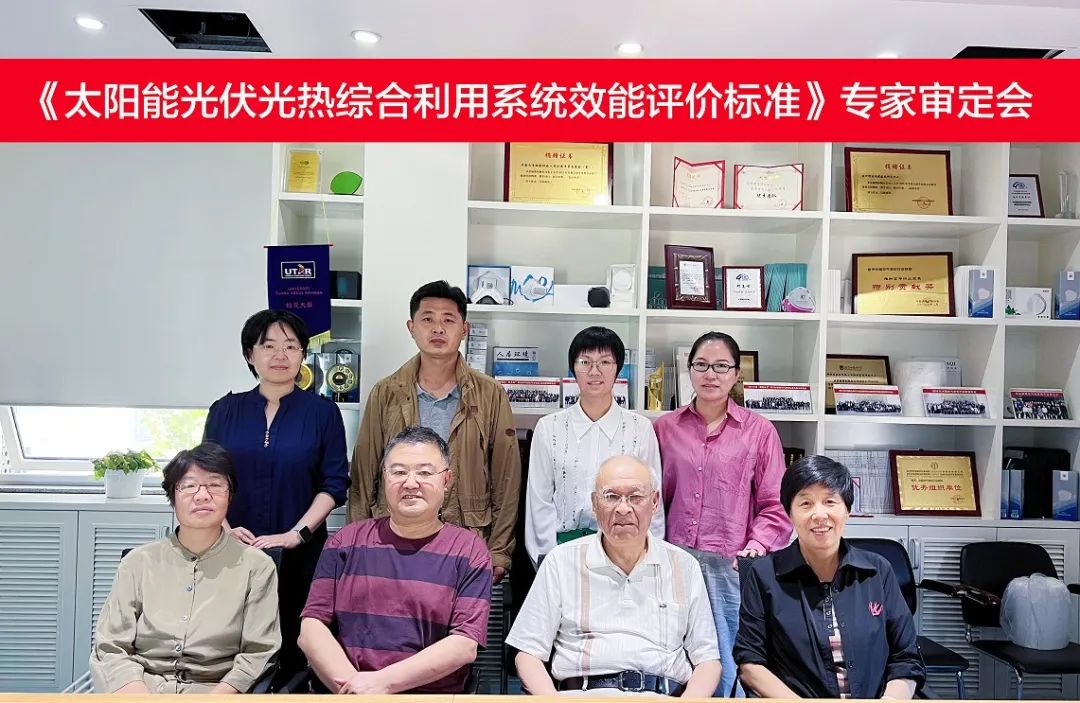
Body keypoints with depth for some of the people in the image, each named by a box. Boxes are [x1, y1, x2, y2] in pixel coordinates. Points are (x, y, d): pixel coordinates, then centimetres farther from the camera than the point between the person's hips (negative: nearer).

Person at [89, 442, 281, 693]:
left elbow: (257, 654, 3)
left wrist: (217, 695, -13)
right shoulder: (138, 562, 13)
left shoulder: (257, 566, 6)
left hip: (214, 690, -1)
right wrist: (137, 692, -10)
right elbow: (109, 648, 7)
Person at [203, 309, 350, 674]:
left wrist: (297, 534, -12)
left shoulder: (322, 412, 2)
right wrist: (224, 528, -9)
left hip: (300, 554, -1)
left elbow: (334, 483, -2)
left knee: (294, 650, 0)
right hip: (233, 552, 2)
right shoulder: (225, 410, 8)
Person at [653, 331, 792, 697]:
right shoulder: (665, 427, 8)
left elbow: (775, 505, 3)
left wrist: (756, 547, -11)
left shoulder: (759, 431, 3)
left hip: (730, 567, -2)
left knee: (725, 670, 3)